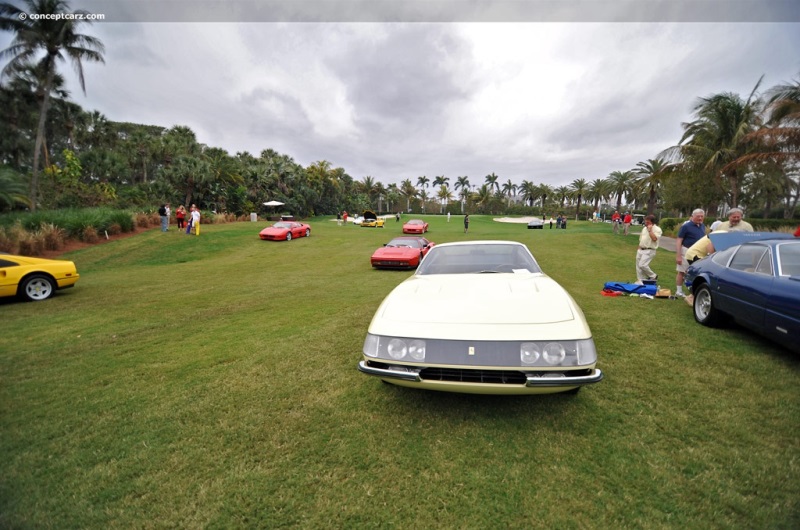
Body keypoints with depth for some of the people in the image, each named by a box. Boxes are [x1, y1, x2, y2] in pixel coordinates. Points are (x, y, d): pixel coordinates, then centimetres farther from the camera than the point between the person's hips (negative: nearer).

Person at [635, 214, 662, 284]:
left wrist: (650, 230, -17)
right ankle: (640, 281, 15)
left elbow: (654, 239, -23)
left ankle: (653, 276, 6)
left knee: (642, 265, -17)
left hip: (649, 251, -7)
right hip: (640, 250, 8)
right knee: (638, 266, 6)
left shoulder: (657, 229, -8)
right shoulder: (644, 228, 15)